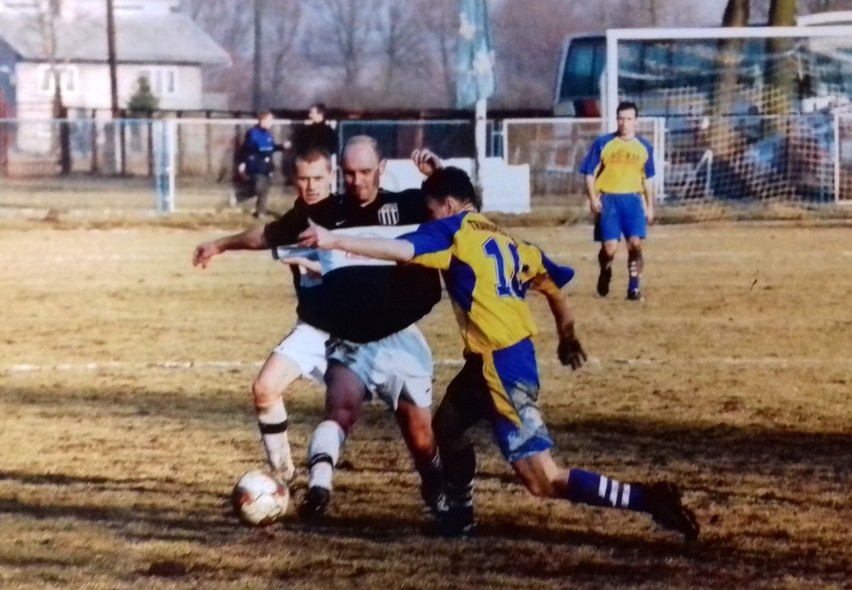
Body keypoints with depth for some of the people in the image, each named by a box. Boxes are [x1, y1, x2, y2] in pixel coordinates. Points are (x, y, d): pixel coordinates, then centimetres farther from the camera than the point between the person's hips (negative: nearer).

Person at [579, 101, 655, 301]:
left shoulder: (644, 147, 8)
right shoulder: (603, 143, 0)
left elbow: (648, 178, 16)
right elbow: (590, 173, 1)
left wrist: (650, 206, 13)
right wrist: (593, 198, -11)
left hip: (633, 200, 2)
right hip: (608, 199, -2)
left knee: (635, 244, -8)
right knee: (609, 247, -8)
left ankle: (634, 287, 3)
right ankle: (605, 272, 25)